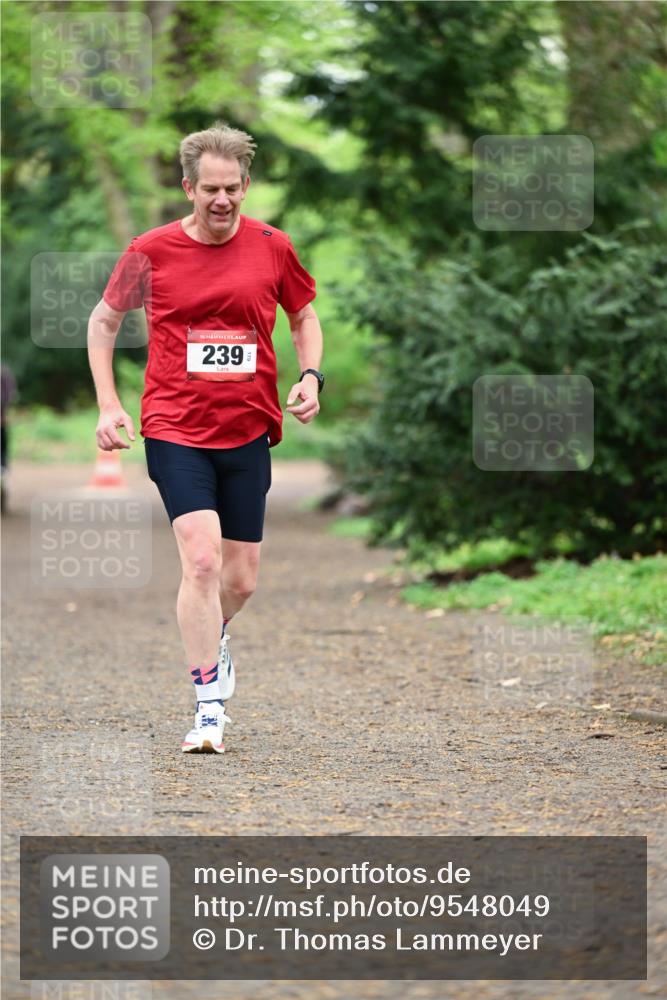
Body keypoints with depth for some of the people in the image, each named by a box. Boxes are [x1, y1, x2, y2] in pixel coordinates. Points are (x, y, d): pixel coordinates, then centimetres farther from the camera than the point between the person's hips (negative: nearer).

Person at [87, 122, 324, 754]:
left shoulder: (273, 248, 1)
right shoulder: (151, 251, -4)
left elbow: (304, 317, 17)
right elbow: (104, 320, 10)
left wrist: (310, 377, -1)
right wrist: (108, 406, 2)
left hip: (248, 433, 3)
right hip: (174, 431, -3)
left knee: (240, 580, 8)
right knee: (202, 560, -19)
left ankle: (211, 638, 43)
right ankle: (209, 708, -13)